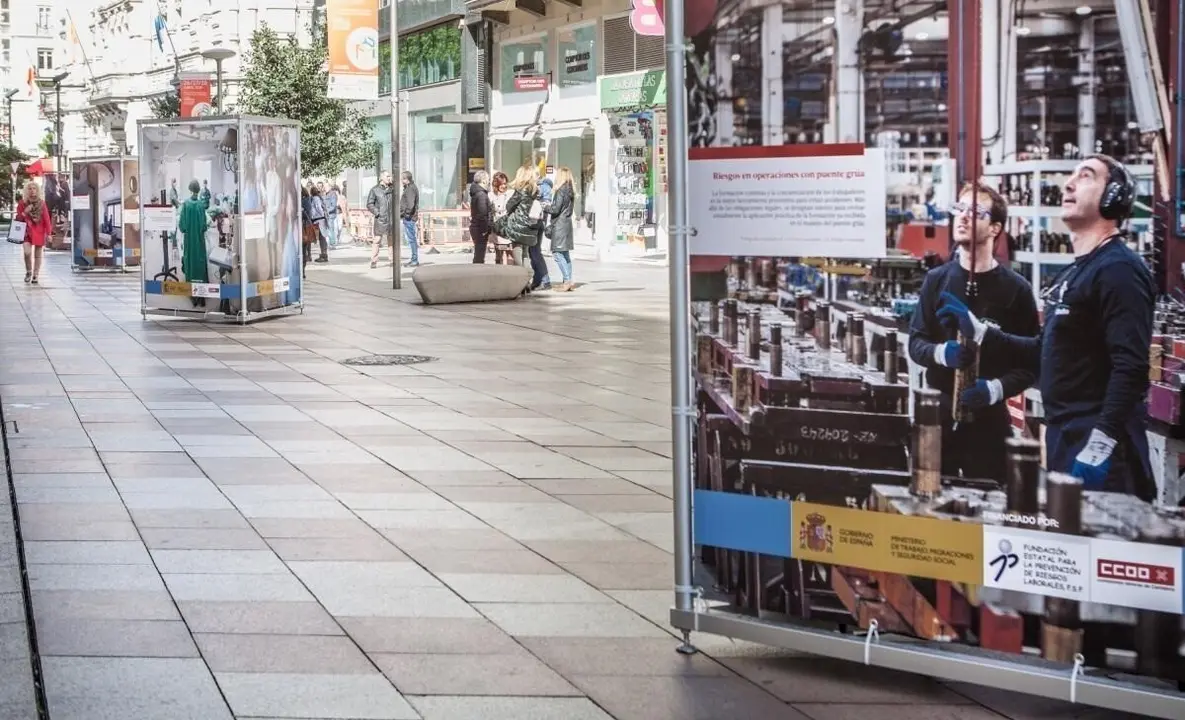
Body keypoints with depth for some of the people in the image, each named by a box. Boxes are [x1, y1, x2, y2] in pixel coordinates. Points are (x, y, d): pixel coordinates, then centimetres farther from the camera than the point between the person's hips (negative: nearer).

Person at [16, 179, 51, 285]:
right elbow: (18, 219, 6)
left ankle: (35, 276, 14)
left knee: (38, 255, 4)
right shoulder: (22, 203, 3)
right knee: (27, 252, -18)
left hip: (39, 232, 0)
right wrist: (25, 212, -13)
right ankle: (28, 272, 5)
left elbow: (47, 219, 2)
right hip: (27, 232, 0)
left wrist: (48, 233, -3)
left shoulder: (42, 203, 2)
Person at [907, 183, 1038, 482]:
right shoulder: (937, 279, 8)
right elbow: (916, 343, 6)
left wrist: (996, 389, -19)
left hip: (988, 419, -2)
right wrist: (941, 353, -16)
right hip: (936, 415, 2)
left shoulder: (1016, 289, 0)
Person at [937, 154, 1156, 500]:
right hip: (1064, 439, 10)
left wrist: (1100, 446, -26)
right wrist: (979, 332, 21)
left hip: (1097, 445, -10)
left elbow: (1130, 368, -21)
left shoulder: (1118, 270, -12)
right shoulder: (1072, 274, 20)